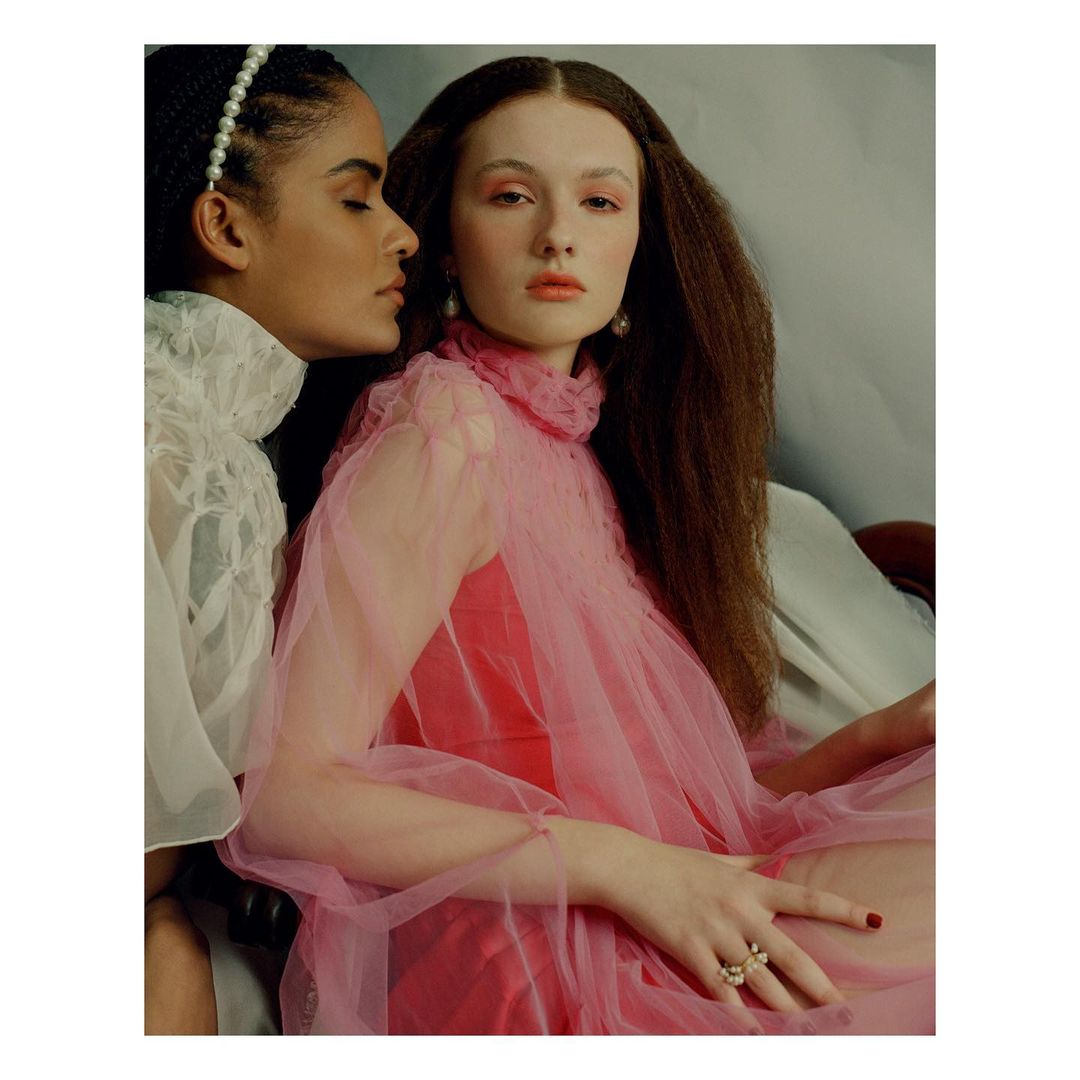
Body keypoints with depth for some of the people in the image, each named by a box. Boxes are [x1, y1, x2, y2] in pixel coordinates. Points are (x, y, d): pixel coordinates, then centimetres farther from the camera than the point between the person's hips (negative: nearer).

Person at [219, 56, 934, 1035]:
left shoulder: (596, 446, 17)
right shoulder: (450, 426, -9)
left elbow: (673, 791, 12)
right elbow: (278, 798, -16)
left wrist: (885, 735, -2)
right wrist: (621, 864, -20)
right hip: (525, 962, -8)